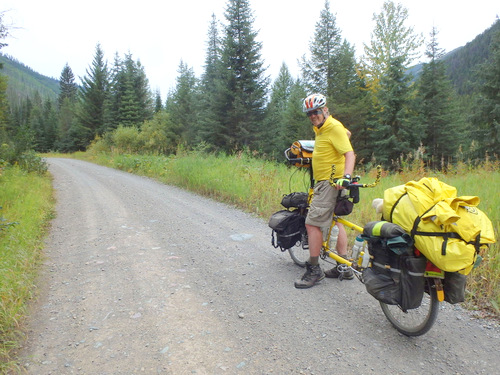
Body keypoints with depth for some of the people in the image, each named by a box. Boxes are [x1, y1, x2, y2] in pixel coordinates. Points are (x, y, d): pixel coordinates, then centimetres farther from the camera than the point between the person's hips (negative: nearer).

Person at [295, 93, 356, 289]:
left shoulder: (334, 127, -16)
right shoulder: (321, 128, 12)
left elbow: (350, 153, -25)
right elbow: (346, 133, 30)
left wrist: (346, 176, -39)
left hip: (330, 183, -11)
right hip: (325, 182, 11)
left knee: (312, 223, -11)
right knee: (335, 221, 15)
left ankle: (314, 270, 0)